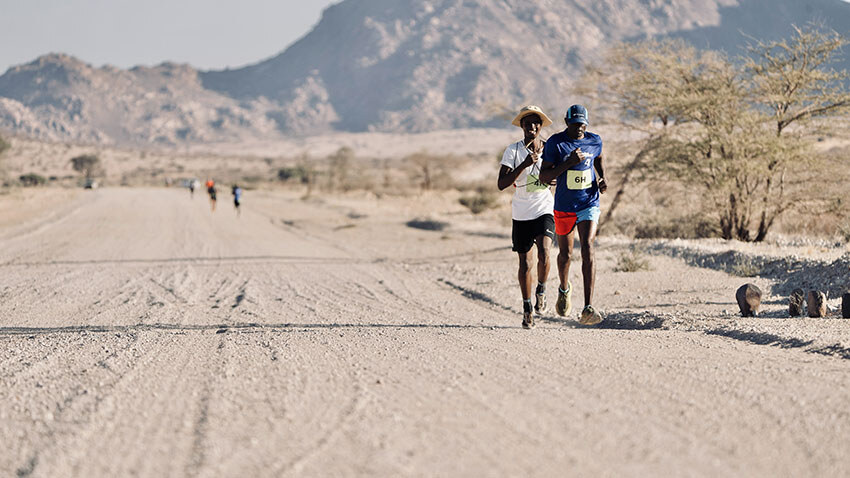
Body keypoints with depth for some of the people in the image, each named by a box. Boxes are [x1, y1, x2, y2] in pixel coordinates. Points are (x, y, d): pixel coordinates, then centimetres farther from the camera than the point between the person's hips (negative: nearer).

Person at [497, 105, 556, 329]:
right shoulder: (513, 151, -6)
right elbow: (501, 184, -16)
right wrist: (524, 164, -24)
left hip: (544, 211, 0)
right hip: (521, 215, 0)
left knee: (544, 255, -22)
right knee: (525, 263, 7)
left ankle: (541, 289, 8)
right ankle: (527, 308, 24)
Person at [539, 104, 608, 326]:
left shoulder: (594, 140, -1)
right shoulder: (556, 143, -11)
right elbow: (543, 176, -15)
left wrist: (602, 178, 4)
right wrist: (569, 163, -27)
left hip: (589, 204, 0)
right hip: (564, 206, 0)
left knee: (588, 248, -18)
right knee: (565, 253, 14)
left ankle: (588, 308, -26)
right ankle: (564, 289, 49)